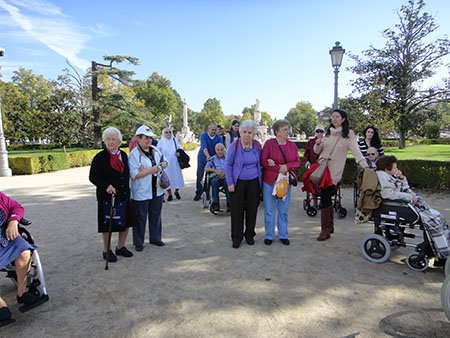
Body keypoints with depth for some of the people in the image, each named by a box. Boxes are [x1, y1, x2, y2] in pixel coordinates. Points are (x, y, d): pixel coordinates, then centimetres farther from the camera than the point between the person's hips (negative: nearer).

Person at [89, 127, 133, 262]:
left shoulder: (123, 155, 7)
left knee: (125, 222, 13)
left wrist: (126, 190, 10)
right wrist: (106, 186, -23)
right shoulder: (100, 157, -9)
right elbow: (93, 177, -8)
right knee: (107, 225, 7)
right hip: (106, 196, -5)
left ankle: (121, 247, 32)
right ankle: (106, 251, 24)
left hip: (124, 195, 5)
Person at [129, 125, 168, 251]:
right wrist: (152, 170, -26)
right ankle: (138, 242, 24)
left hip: (157, 190, 6)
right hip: (141, 193, -6)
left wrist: (164, 164, -5)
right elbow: (134, 175, -22)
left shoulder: (155, 150, 5)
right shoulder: (134, 154, -15)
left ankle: (155, 238, 36)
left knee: (156, 216, 18)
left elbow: (164, 161, 19)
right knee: (140, 218, 7)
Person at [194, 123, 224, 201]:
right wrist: (208, 156, -44)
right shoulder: (203, 136, -12)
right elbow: (204, 147, -28)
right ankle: (198, 193, 16)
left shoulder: (219, 138, -5)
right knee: (199, 176, 4)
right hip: (202, 159, -1)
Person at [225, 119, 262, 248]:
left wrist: (260, 178, 9)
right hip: (238, 183, -3)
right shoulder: (234, 145, -9)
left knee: (252, 209, 9)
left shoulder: (257, 145, 2)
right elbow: (228, 164, -5)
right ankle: (237, 237, 16)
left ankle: (249, 235, 26)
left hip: (253, 182, 3)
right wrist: (230, 183, -10)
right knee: (237, 210, 2)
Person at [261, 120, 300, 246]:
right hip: (270, 181, -3)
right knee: (269, 210, 5)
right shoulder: (269, 143, -6)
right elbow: (263, 161, -10)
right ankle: (269, 236, 19)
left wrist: (287, 167, -14)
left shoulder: (292, 145, 6)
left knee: (284, 210, 10)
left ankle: (283, 235, 24)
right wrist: (279, 168, -15)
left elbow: (297, 162, 5)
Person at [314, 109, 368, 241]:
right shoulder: (329, 132, 12)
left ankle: (325, 230, 6)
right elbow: (317, 151, 15)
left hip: (333, 172, -5)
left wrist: (366, 166, -26)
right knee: (326, 198, 12)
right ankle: (330, 226, 26)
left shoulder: (348, 134, -4)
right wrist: (318, 144, -7)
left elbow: (356, 151, -14)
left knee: (325, 199, -7)